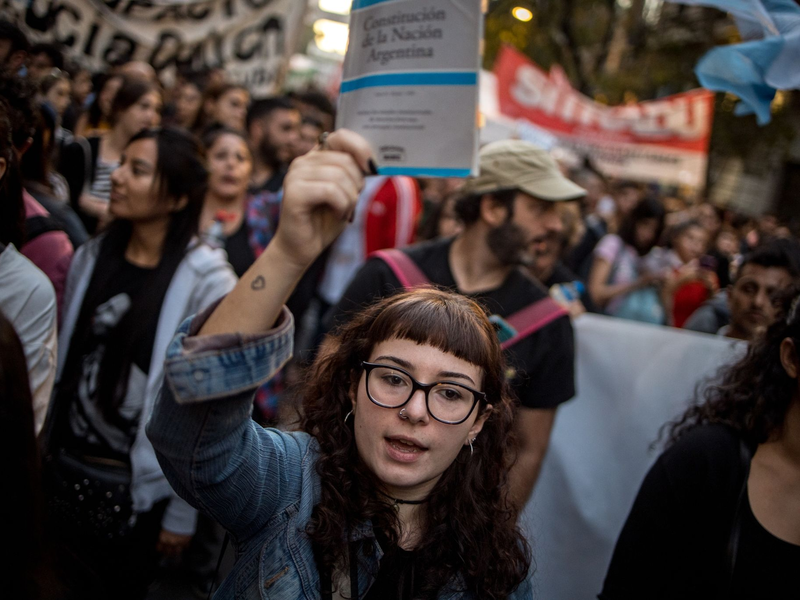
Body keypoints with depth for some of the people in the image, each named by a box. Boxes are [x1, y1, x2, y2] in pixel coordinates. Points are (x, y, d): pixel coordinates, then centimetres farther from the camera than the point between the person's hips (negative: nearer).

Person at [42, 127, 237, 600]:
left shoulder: (206, 282, -16)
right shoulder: (92, 258, 2)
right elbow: (65, 365, 7)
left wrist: (183, 511, -12)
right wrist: (44, 454, 8)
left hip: (138, 488, -4)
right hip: (67, 471, 4)